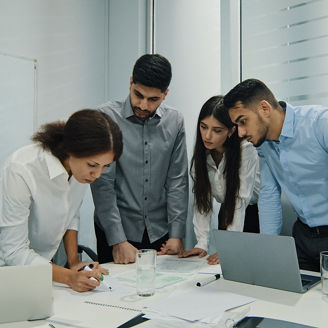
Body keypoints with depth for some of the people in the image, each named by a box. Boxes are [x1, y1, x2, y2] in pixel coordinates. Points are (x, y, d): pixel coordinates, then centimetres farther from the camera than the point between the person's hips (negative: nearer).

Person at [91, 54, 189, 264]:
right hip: (116, 232, -3)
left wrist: (177, 234, -3)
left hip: (160, 232, 3)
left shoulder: (175, 122, 1)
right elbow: (102, 183, -13)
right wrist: (118, 241, -15)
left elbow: (177, 180, 1)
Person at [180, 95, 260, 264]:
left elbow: (241, 199, -27)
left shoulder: (246, 149, -25)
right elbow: (202, 198, -13)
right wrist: (202, 243, -21)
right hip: (226, 214, 4)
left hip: (255, 213, -4)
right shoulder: (201, 152, -9)